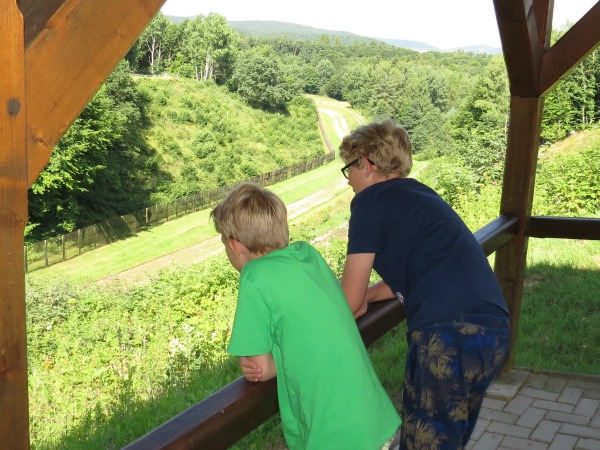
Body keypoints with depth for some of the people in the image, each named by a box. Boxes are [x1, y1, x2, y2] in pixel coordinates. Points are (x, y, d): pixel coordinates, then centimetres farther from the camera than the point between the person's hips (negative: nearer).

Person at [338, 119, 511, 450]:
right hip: (495, 331, 8)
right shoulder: (419, 195, 23)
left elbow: (349, 302, 3)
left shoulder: (370, 200, 1)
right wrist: (369, 294, 23)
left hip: (448, 334, -8)